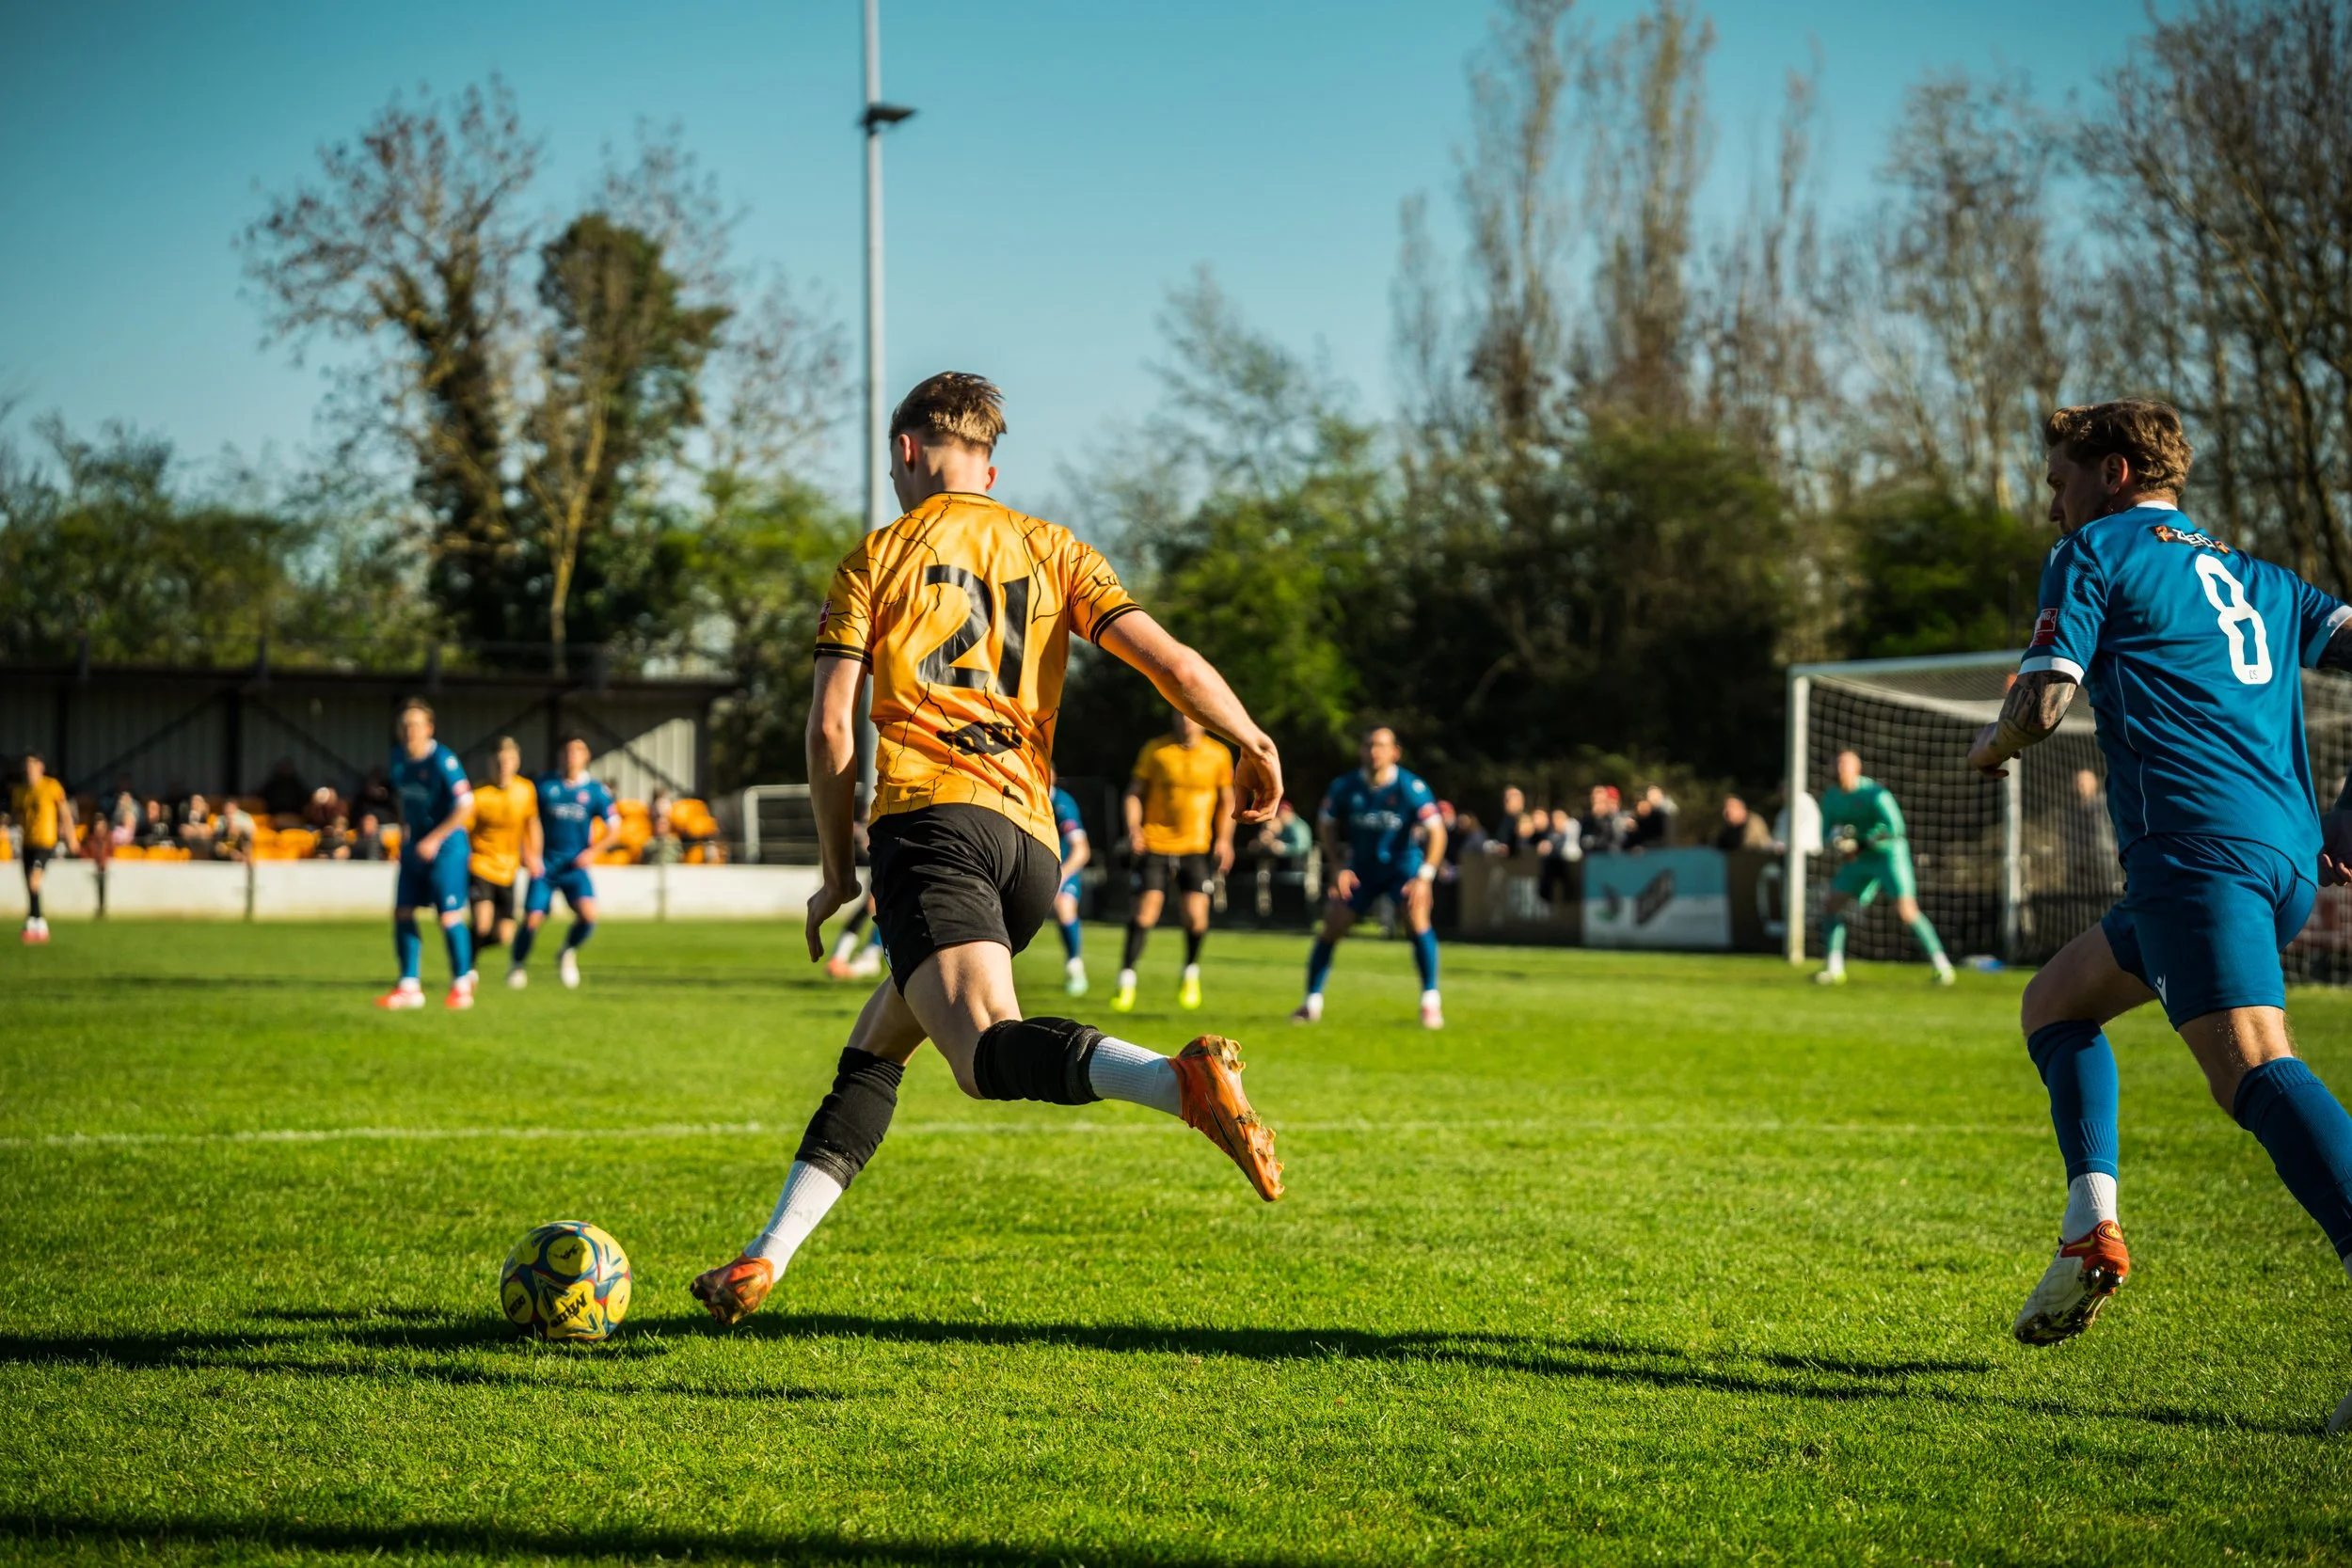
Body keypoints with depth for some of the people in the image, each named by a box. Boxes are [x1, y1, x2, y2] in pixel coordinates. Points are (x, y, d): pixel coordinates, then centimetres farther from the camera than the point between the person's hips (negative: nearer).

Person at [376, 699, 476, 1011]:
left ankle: (462, 985, 7)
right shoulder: (398, 757, 5)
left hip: (445, 847, -7)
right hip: (414, 846, 7)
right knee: (402, 913, 3)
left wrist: (434, 840, -19)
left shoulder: (442, 760, -18)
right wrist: (404, 829, 11)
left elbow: (465, 804, -20)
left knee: (449, 917, -8)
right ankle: (409, 987, 11)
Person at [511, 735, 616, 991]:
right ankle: (518, 967, 20)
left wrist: (593, 850, -10)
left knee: (588, 914, -21)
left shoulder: (596, 790, 0)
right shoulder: (545, 785, -2)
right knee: (532, 920, -9)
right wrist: (528, 852, -7)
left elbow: (614, 827, 4)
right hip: (545, 866, 0)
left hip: (576, 867, 0)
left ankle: (568, 955, 10)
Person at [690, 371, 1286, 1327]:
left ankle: (1181, 1079, -51)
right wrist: (1255, 745, 17)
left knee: (988, 1050, -25)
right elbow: (1171, 662, 4)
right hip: (1031, 842, 6)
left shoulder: (879, 556, 11)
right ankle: (765, 1260, 14)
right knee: (873, 1050, 19)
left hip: (930, 817, -5)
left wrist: (838, 872, 14)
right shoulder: (1051, 549, 18)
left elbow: (830, 728, 5)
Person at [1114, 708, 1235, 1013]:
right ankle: (1127, 980, 5)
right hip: (1155, 844, 0)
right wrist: (1134, 829, -9)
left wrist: (1224, 840, 3)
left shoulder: (1218, 755, 3)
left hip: (1197, 847, 1)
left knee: (1196, 914, -9)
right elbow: (1135, 792, 5)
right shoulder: (1154, 750, 0)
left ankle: (1191, 974, 18)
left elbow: (1226, 801, 13)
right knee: (1145, 910, -8)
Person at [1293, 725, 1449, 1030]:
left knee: (1416, 916, -26)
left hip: (1403, 862, -3)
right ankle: (1312, 1003, 10)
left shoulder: (1411, 788, -21)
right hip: (1361, 865, 3)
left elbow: (1436, 832, -19)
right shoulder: (1344, 787, -13)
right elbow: (1327, 825, 4)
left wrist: (1424, 877, -29)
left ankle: (1430, 1002, -17)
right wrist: (1339, 867, -8)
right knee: (1332, 925, -6)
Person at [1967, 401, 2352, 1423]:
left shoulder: (2098, 553, 8)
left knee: (2250, 1064, -24)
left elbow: (2043, 701, -2)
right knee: (2055, 1003, 24)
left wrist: (1992, 747, 20)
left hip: (2195, 848, -8)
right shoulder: (2260, 583, 27)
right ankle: (2091, 1230, 11)